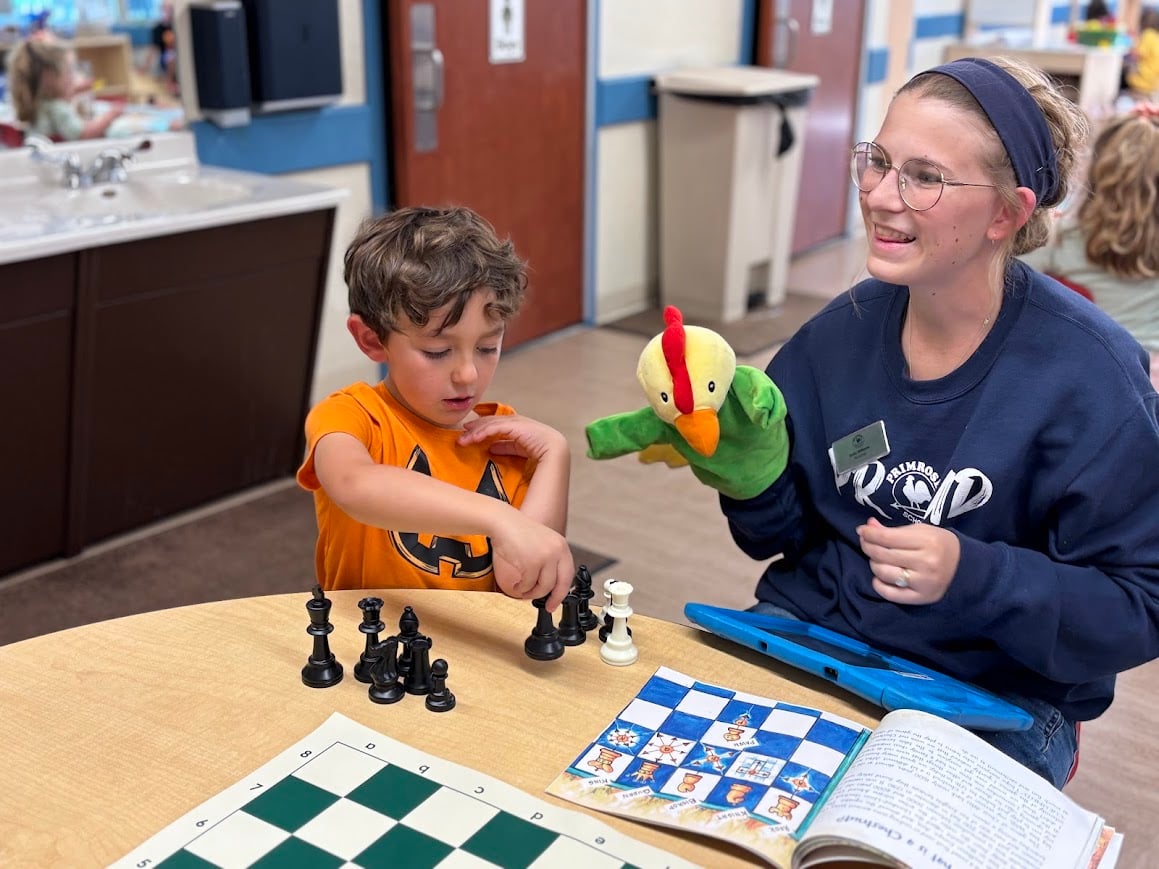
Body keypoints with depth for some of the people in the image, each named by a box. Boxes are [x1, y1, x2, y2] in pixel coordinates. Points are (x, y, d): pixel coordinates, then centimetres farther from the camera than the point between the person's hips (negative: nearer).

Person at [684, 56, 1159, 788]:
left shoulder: (1088, 371, -15)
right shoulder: (848, 327, 0)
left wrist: (974, 577, -27)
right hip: (807, 636, 4)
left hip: (994, 697, -4)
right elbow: (780, 535, 5)